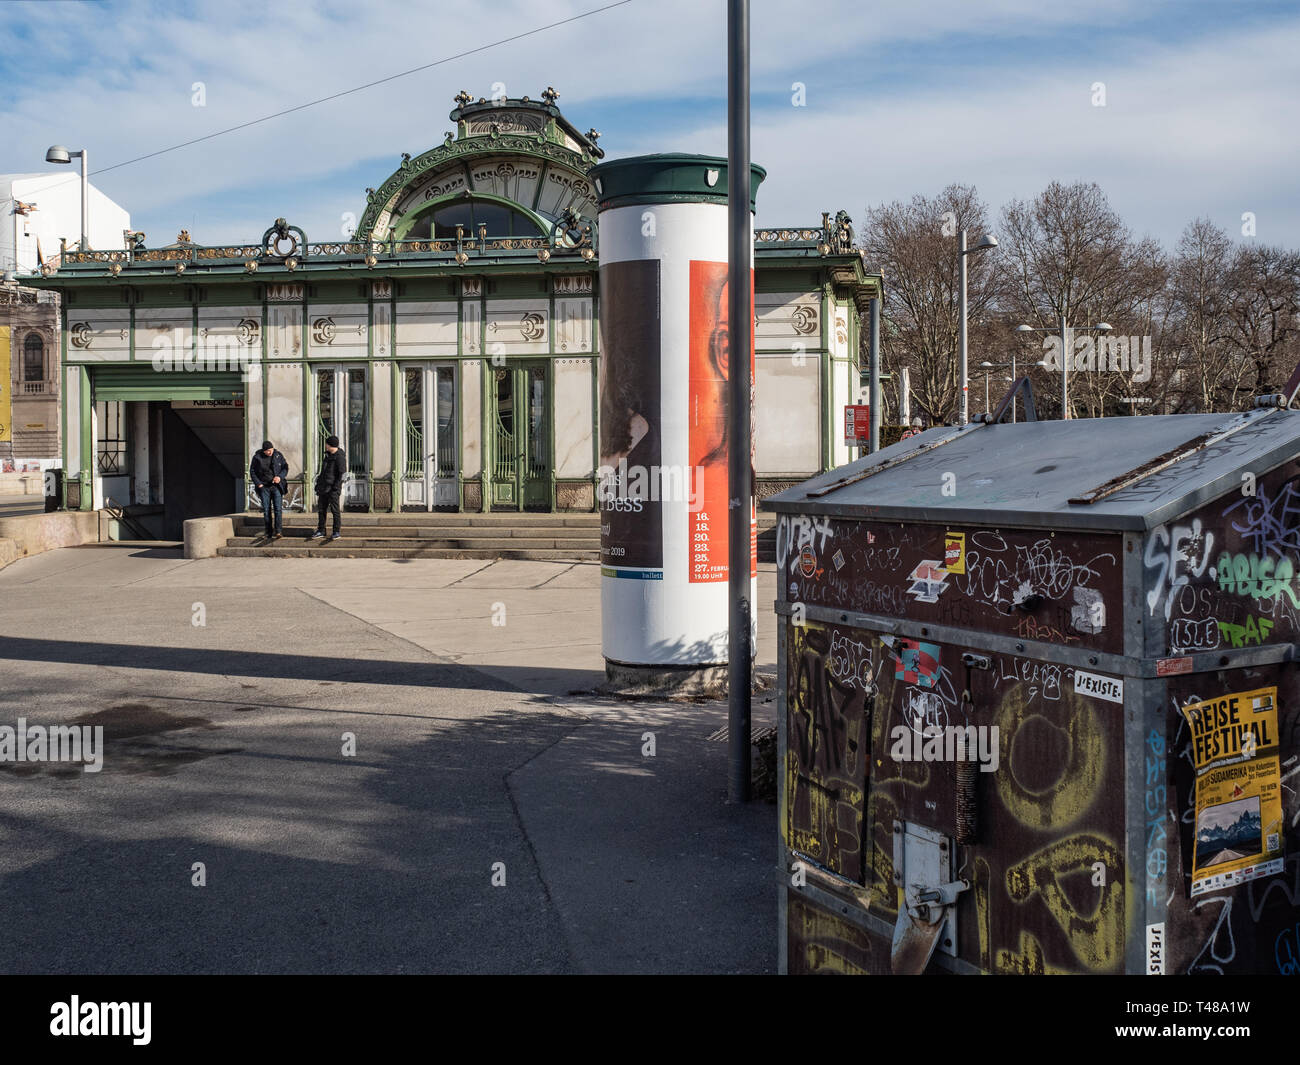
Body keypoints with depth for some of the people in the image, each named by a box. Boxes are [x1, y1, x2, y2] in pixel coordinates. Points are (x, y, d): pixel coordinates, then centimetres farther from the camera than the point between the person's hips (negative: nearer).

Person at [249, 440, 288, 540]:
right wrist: (259, 484, -3)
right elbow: (252, 472, 7)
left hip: (276, 486, -1)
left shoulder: (278, 455, 1)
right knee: (266, 510, 1)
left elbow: (285, 467, 7)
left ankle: (278, 531, -17)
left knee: (278, 508, -12)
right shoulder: (257, 457, 0)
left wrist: (280, 477, -11)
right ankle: (269, 533, 6)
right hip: (264, 487, 1)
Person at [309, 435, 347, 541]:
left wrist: (336, 486, -21)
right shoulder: (327, 454, 13)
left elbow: (342, 473, -17)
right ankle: (320, 531, 16)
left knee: (334, 509, -4)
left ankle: (337, 532, 4)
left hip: (333, 487, -8)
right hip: (323, 487, 8)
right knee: (321, 509, 9)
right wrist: (319, 483, 18)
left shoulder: (339, 456, -13)